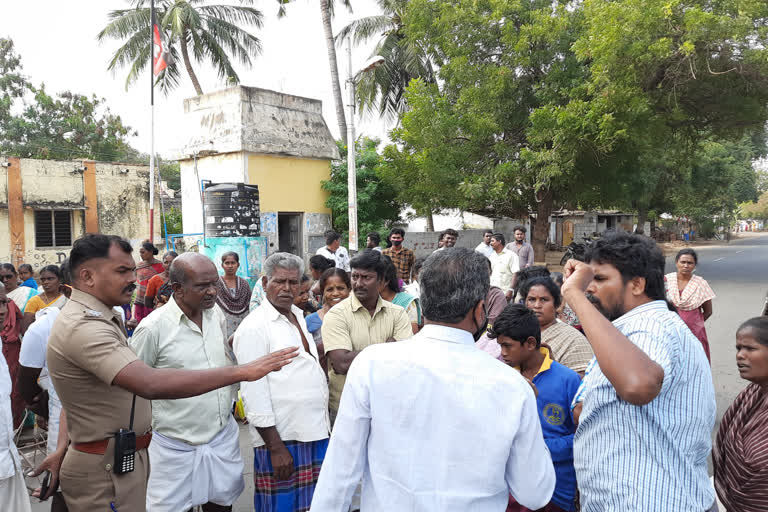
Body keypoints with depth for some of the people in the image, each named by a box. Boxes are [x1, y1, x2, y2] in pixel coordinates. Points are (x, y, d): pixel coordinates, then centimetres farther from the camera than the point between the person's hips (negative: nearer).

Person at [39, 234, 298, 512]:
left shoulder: (96, 319, 9)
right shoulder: (83, 327, -26)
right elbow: (150, 383, -39)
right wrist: (240, 371, -40)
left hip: (122, 457, 10)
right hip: (106, 470, -10)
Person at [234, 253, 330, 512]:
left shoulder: (298, 317, 12)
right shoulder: (254, 327, -12)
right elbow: (254, 392, -15)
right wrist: (275, 447, -17)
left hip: (316, 432, 7)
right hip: (282, 439, -7)